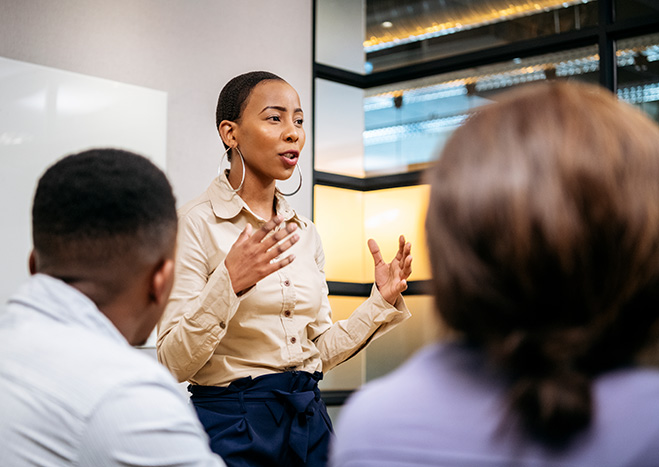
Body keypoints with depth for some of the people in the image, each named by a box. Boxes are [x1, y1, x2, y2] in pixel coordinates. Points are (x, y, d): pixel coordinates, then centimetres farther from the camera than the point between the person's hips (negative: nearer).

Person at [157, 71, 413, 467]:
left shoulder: (306, 233, 7)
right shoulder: (196, 223, -10)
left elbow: (321, 350, 10)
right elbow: (175, 362, -16)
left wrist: (383, 301, 0)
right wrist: (228, 284, -28)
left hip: (309, 419, 5)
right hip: (232, 424, -5)